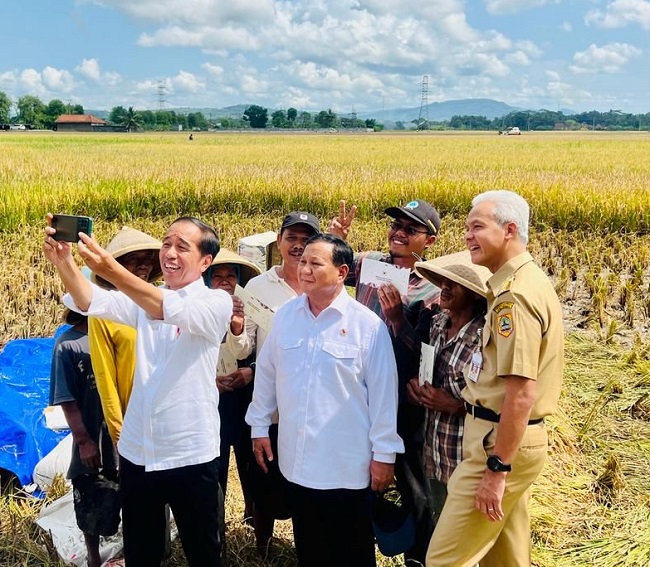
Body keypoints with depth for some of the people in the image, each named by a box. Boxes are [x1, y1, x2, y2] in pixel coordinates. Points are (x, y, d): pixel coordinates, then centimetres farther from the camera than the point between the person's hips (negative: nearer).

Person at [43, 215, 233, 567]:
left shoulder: (217, 303, -9)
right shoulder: (143, 300, 5)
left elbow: (171, 310, -29)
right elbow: (91, 303, -12)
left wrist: (110, 269, -43)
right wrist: (64, 262, -33)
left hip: (191, 455, -4)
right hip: (137, 453, 4)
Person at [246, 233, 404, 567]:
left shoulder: (367, 324, -12)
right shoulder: (285, 315, 2)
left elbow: (383, 392, -9)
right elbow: (266, 373, 11)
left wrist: (384, 453, -8)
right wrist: (259, 426, 13)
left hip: (347, 465, -4)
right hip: (297, 461, 4)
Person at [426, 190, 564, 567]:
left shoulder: (514, 294, -20)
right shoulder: (531, 280, 13)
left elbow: (522, 392, -24)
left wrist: (496, 469, -21)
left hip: (501, 440, -10)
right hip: (520, 437, 10)